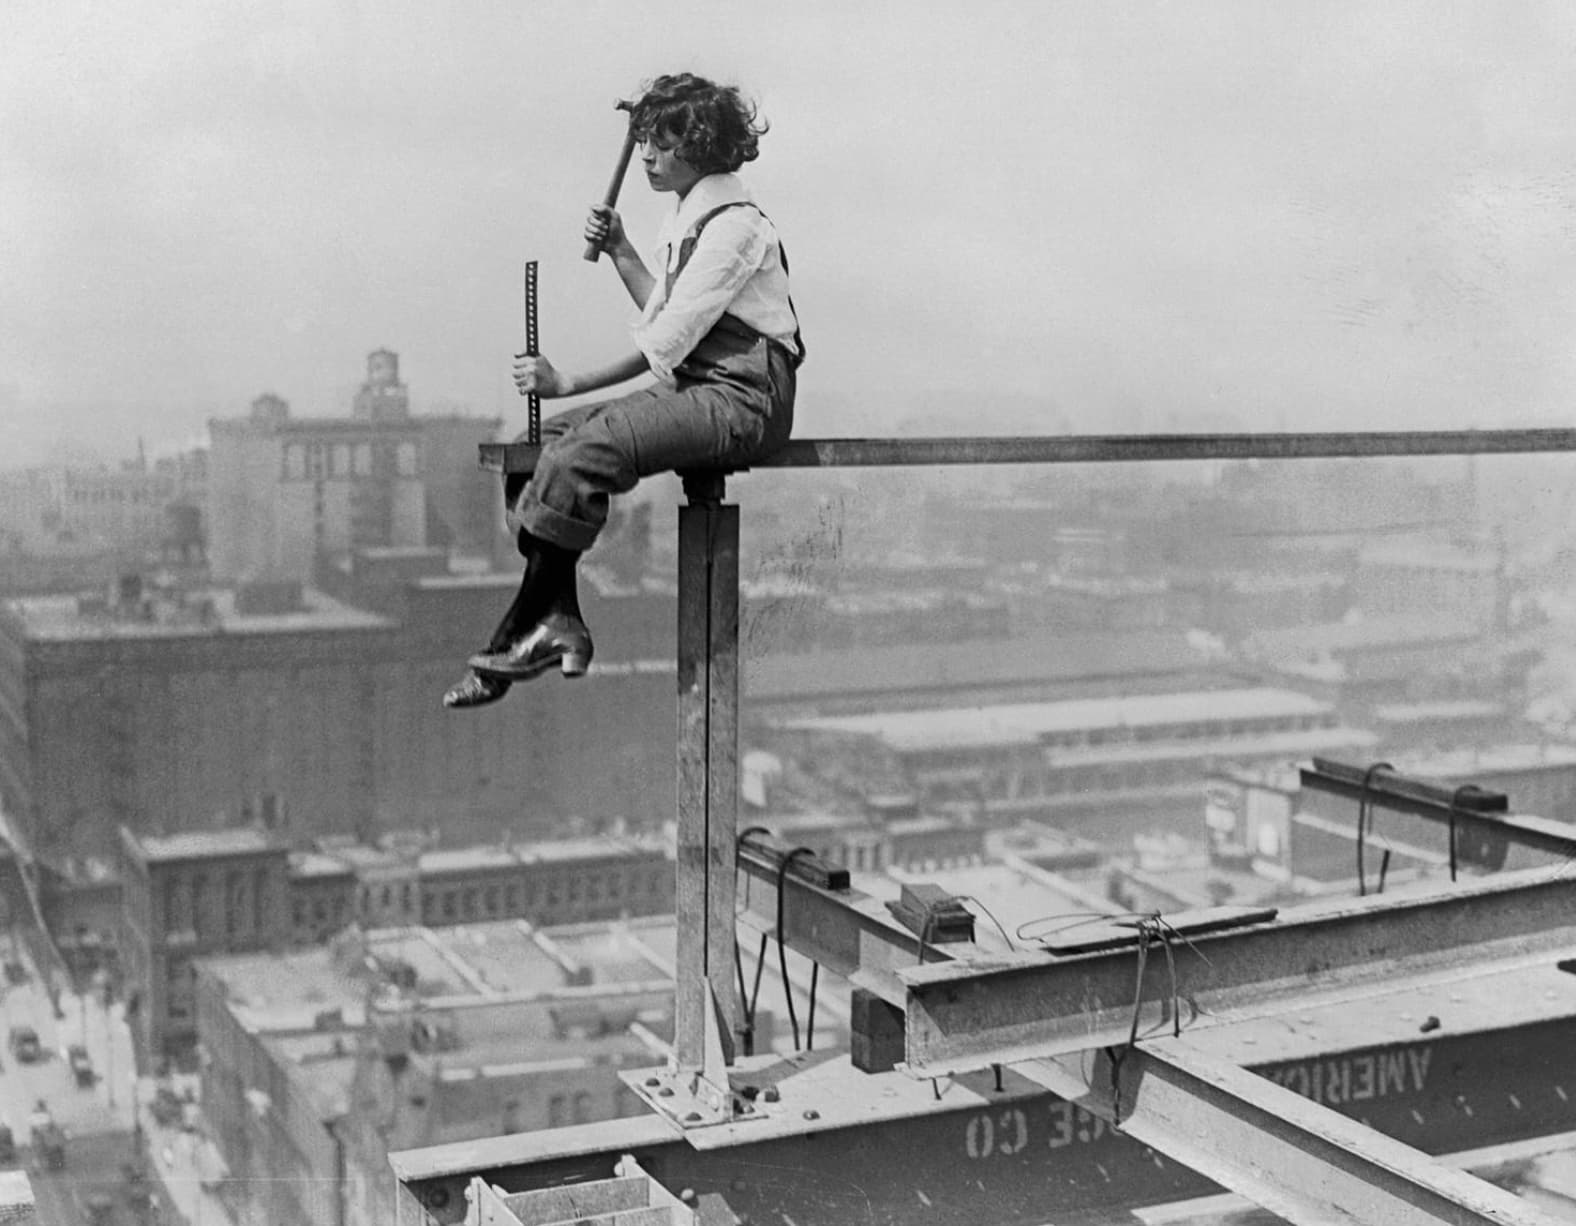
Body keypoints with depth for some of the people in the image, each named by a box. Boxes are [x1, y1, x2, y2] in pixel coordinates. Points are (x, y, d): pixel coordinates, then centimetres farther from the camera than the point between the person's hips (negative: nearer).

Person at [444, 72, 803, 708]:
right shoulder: (683, 216, 17)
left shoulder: (734, 224, -13)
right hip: (693, 388, 10)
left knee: (583, 452, -28)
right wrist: (620, 250, 15)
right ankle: (560, 617, -8)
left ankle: (526, 628, -19)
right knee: (540, 440, -1)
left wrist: (568, 383, -20)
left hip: (742, 398, -10)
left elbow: (666, 339, -20)